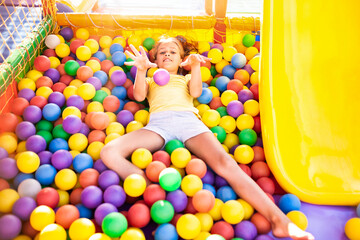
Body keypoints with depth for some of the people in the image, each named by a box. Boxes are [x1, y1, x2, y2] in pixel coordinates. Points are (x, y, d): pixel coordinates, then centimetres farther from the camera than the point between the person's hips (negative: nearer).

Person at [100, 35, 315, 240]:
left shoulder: (186, 78, 37)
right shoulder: (150, 80, 37)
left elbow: (196, 92, 14)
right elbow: (139, 95, 13)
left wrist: (195, 65, 2)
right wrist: (141, 70, -2)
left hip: (189, 120, -1)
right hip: (158, 123, 1)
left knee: (225, 163, -28)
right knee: (109, 152, -27)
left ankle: (279, 220, -33)